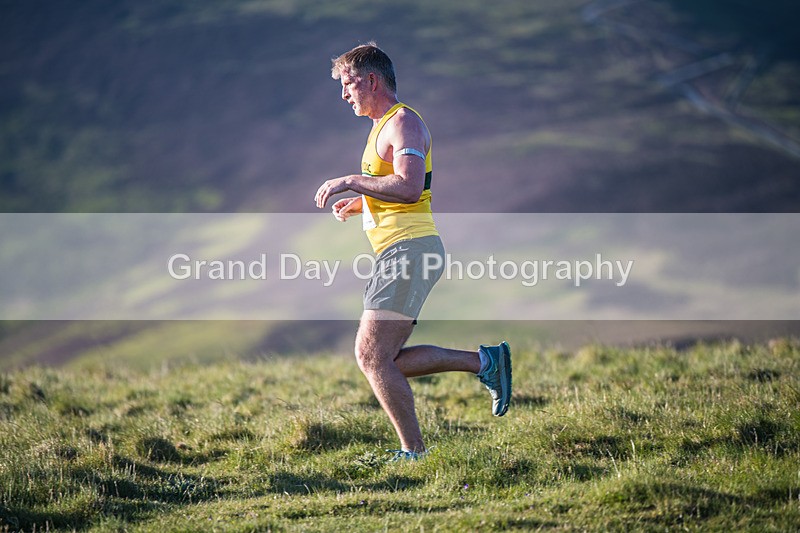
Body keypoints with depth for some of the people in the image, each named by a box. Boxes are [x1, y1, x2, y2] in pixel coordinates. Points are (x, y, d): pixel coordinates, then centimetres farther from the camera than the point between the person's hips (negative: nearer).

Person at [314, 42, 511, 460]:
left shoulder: (403, 123, -9)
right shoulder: (384, 126, 23)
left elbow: (410, 187, -24)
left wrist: (351, 181, -18)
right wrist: (358, 204, 18)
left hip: (410, 249, -10)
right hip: (401, 252, 10)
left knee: (371, 355, -13)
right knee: (386, 360, 8)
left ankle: (414, 453, -10)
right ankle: (485, 362, 11)